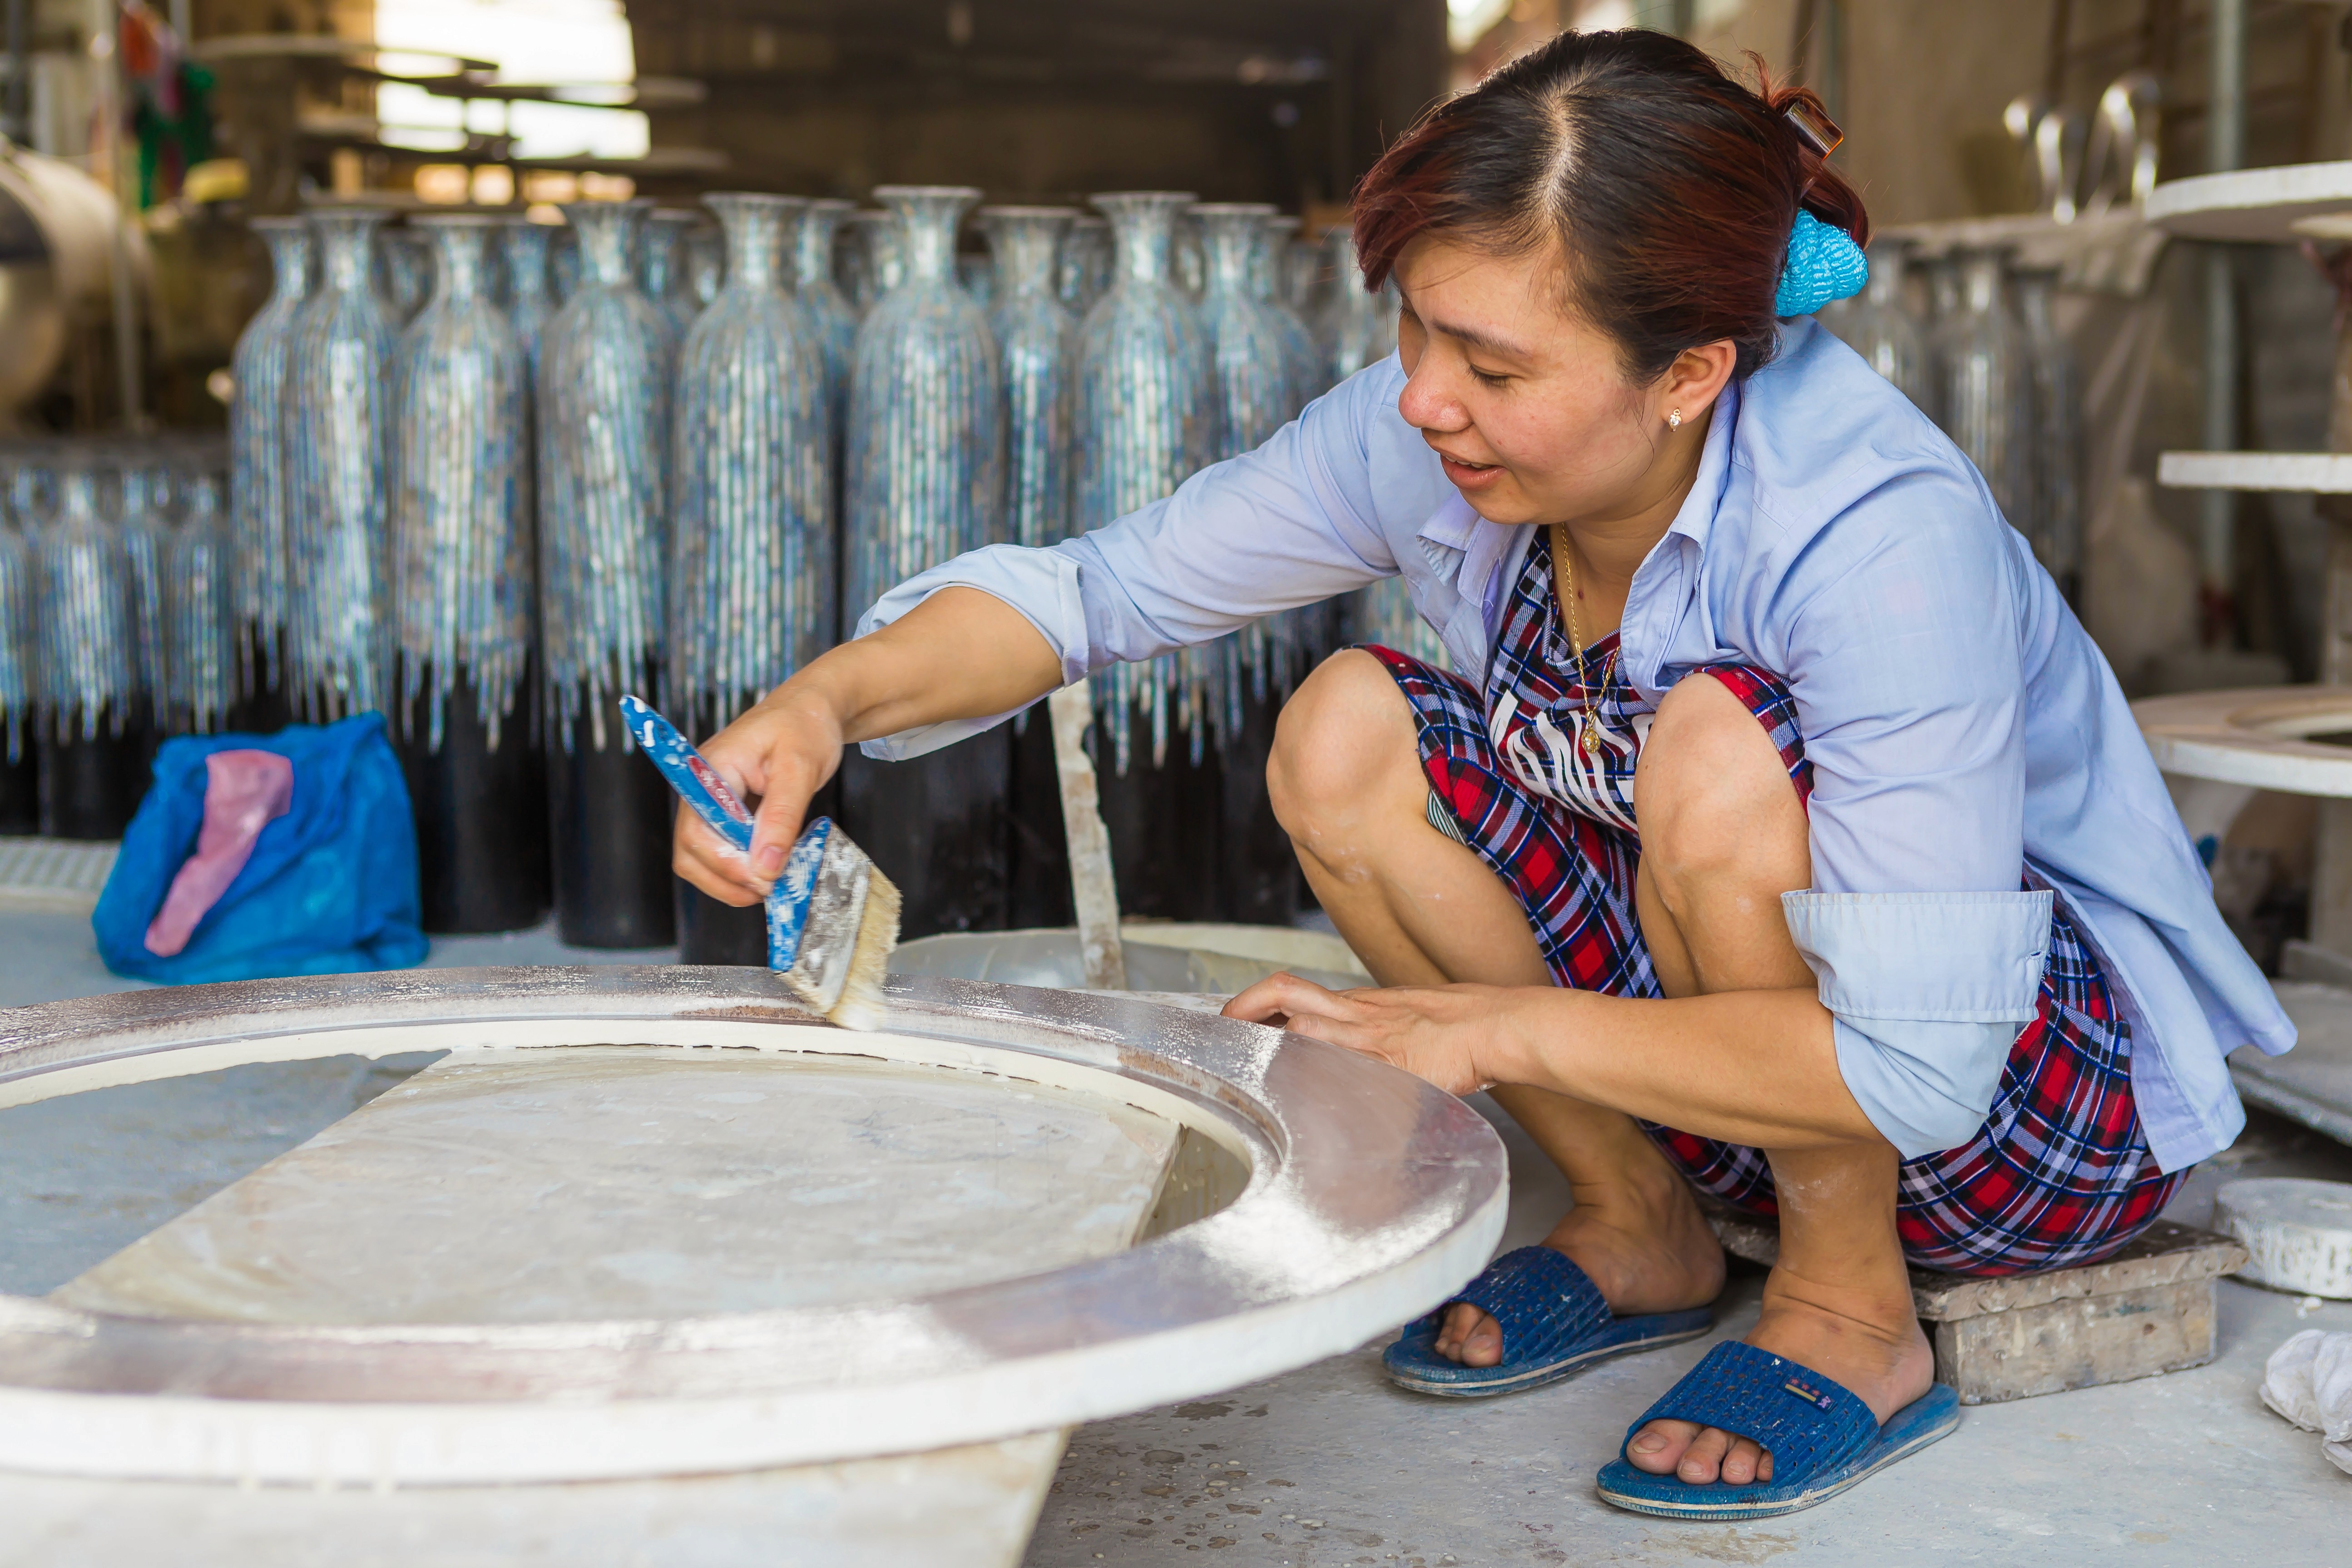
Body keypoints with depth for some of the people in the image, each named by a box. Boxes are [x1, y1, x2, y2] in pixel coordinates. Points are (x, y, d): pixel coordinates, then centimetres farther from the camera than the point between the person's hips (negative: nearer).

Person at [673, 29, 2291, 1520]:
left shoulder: (1882, 533, -34)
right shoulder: (1427, 438, -16)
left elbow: (1918, 1068, -34)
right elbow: (1101, 584, -7)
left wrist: (1493, 1030, -33)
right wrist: (833, 698, -25)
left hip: (2054, 1079, -5)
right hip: (1773, 1017, 6)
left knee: (1719, 742, -34)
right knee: (1347, 735, -14)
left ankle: (1854, 1311, -12)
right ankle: (1640, 1230, 2)